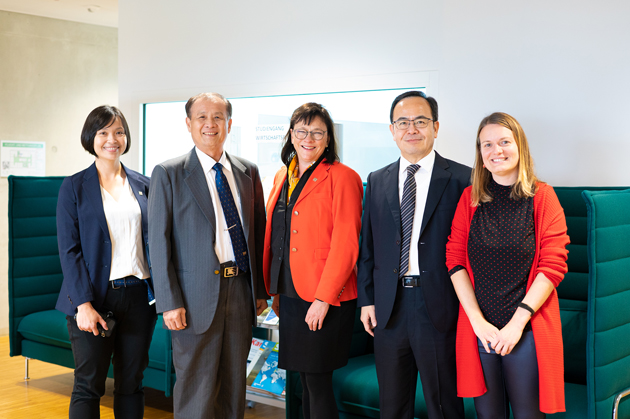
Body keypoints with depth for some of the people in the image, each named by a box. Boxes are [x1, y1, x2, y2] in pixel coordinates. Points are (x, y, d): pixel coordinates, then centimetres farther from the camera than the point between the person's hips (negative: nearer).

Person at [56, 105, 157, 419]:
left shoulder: (142, 184, 9)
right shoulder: (74, 187, 0)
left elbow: (152, 239, 11)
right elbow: (68, 249, -5)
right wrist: (83, 304, -13)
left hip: (138, 295, 3)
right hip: (94, 297, -3)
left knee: (131, 383, 10)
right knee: (88, 386, 1)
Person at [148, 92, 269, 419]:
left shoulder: (248, 172, 10)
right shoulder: (168, 174, -3)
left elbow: (258, 232, 13)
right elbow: (159, 242, -6)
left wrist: (260, 290, 9)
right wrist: (170, 302, -12)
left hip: (241, 289, 4)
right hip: (197, 296, -4)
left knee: (234, 387, 14)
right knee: (196, 391, 2)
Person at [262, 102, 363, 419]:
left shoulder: (341, 177, -9)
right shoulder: (282, 176, 13)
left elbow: (345, 244, -14)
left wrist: (323, 299, -18)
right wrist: (275, 290, 14)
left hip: (324, 300, -7)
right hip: (290, 294, 7)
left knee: (317, 382, -2)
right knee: (304, 381, 13)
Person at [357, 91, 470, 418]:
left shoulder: (461, 179, -4)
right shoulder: (377, 181, 10)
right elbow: (368, 246, 12)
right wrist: (366, 299, 7)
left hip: (439, 308, -4)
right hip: (389, 309, 4)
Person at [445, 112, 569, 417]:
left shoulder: (541, 197, -1)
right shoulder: (470, 198, 5)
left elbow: (554, 265, -7)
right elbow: (455, 260, 1)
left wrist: (517, 322, -13)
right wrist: (478, 321, -9)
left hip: (527, 331, -2)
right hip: (477, 327, 2)